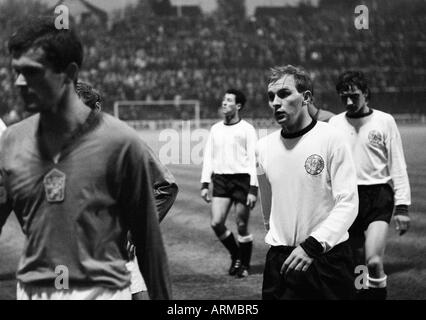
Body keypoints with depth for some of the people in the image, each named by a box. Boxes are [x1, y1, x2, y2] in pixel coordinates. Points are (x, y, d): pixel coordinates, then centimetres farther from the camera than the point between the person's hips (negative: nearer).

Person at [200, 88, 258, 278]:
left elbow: (253, 160, -6)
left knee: (242, 226, 1)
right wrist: (205, 184, 5)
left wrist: (253, 189, -13)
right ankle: (235, 256, 18)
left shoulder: (247, 129, -2)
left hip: (241, 179, -4)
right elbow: (208, 157, 14)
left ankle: (244, 265, 19)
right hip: (220, 179, 4)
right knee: (216, 223, -6)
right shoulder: (215, 129, 12)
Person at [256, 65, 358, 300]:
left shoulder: (330, 138, -8)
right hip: (280, 261, 3)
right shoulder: (263, 147, 4)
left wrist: (313, 245, -22)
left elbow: (347, 203, -13)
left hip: (328, 257, -3)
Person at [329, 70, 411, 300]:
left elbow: (398, 167, 1)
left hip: (378, 196, -3)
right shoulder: (335, 123, 7)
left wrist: (402, 206, -5)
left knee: (373, 262, -18)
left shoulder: (384, 121, 0)